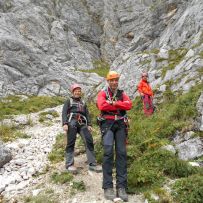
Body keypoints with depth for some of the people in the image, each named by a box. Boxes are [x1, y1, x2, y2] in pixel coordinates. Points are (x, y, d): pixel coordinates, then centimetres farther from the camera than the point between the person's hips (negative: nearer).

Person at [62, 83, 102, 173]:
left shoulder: (83, 103, 31)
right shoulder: (68, 101, 20)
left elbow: (87, 114, 20)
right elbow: (64, 113, 6)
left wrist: (89, 124, 2)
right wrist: (65, 124, -11)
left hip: (82, 123, 3)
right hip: (72, 122, -3)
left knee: (89, 141, -12)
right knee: (71, 143, -9)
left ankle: (92, 164, -14)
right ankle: (69, 164, -6)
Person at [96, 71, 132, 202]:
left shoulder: (122, 94, 16)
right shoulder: (103, 93, 8)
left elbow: (129, 105, -3)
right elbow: (102, 106, -13)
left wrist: (113, 103, -9)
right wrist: (119, 106, -5)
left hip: (120, 124, 3)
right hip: (107, 124, -3)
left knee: (122, 153, -8)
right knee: (108, 152, -18)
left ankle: (121, 187, -9)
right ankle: (108, 187, -17)